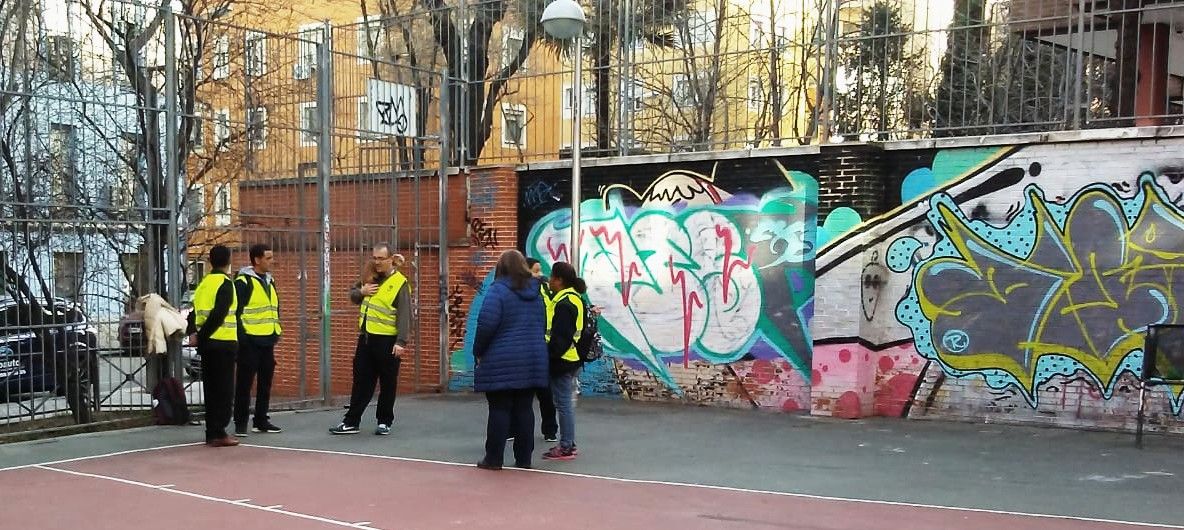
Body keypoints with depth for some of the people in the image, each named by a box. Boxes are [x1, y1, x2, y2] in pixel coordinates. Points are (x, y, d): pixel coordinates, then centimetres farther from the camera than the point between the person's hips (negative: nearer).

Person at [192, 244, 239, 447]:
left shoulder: (204, 283, 13)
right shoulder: (225, 283, -9)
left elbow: (196, 312, 10)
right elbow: (218, 315, -18)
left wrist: (199, 335, 3)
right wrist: (201, 336, -12)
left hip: (207, 344, 7)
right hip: (223, 343, -7)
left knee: (211, 388, 11)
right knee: (224, 389, -2)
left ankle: (211, 433, 14)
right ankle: (219, 433, -4)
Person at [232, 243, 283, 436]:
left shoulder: (269, 281, 15)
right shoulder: (243, 282, -10)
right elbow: (235, 311, -14)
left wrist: (277, 330, 16)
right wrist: (241, 336, -16)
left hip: (267, 341, 8)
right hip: (250, 341, -8)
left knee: (266, 382, 12)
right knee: (244, 383, -3)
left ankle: (261, 421, 20)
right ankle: (241, 423, 3)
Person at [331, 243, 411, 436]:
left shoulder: (399, 283, -10)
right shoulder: (370, 277, 10)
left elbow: (404, 315, -14)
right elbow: (352, 295, 23)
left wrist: (401, 342, -22)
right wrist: (361, 292, -1)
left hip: (387, 341, -6)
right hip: (366, 338, 6)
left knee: (387, 384, 6)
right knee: (361, 382, 9)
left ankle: (384, 422, 17)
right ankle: (351, 422, 14)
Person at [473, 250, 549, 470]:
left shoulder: (498, 290, -11)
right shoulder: (535, 292, 10)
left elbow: (487, 324, -17)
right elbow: (542, 326, 15)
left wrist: (478, 352, -5)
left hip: (502, 362, -5)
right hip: (533, 360, 6)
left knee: (499, 409, -1)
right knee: (524, 409, 8)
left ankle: (494, 459, 2)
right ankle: (524, 459, 11)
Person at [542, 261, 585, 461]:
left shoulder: (564, 303, -18)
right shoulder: (574, 298, 13)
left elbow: (560, 337, -22)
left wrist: (550, 356, -17)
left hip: (562, 361, -10)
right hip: (571, 358, 10)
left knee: (563, 403, -4)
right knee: (565, 403, 16)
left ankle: (566, 447, 1)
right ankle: (569, 443, 22)